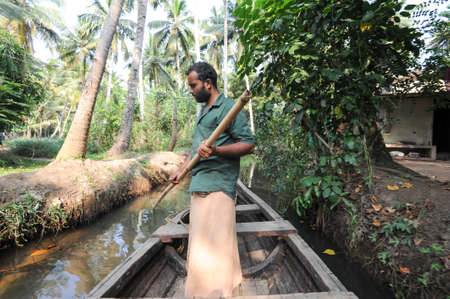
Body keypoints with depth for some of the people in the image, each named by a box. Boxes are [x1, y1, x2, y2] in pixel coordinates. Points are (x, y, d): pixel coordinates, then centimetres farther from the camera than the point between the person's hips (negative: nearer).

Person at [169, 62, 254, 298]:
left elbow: (248, 144, -14)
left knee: (209, 243, -5)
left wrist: (215, 150, -28)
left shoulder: (228, 107, -7)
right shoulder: (203, 112, 21)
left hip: (216, 186, -9)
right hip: (199, 184, 10)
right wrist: (181, 170, 26)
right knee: (200, 240, 17)